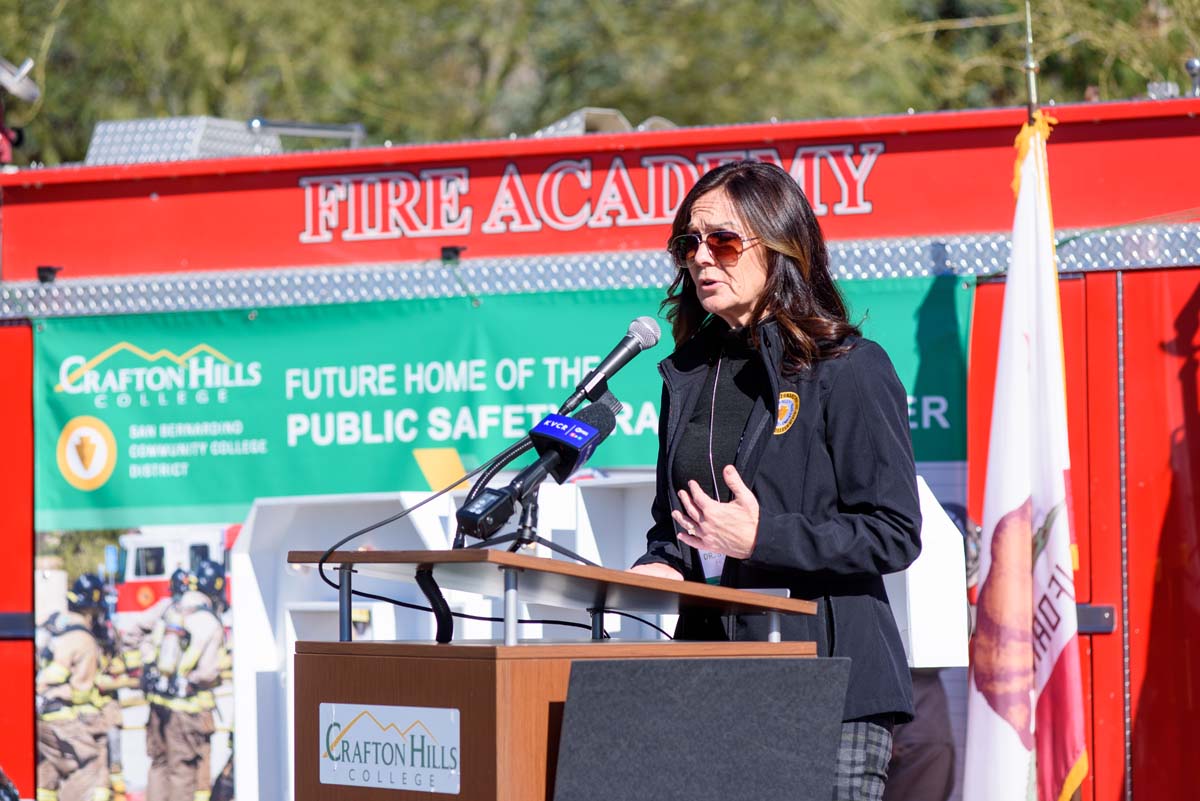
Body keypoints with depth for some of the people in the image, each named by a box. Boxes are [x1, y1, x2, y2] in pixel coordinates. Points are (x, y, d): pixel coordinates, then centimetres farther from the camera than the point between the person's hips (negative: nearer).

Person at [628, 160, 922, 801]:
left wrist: (761, 538, -16)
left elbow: (893, 535, -10)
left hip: (828, 680, -6)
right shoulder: (689, 375, 16)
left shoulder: (849, 369, -5)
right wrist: (660, 568, 4)